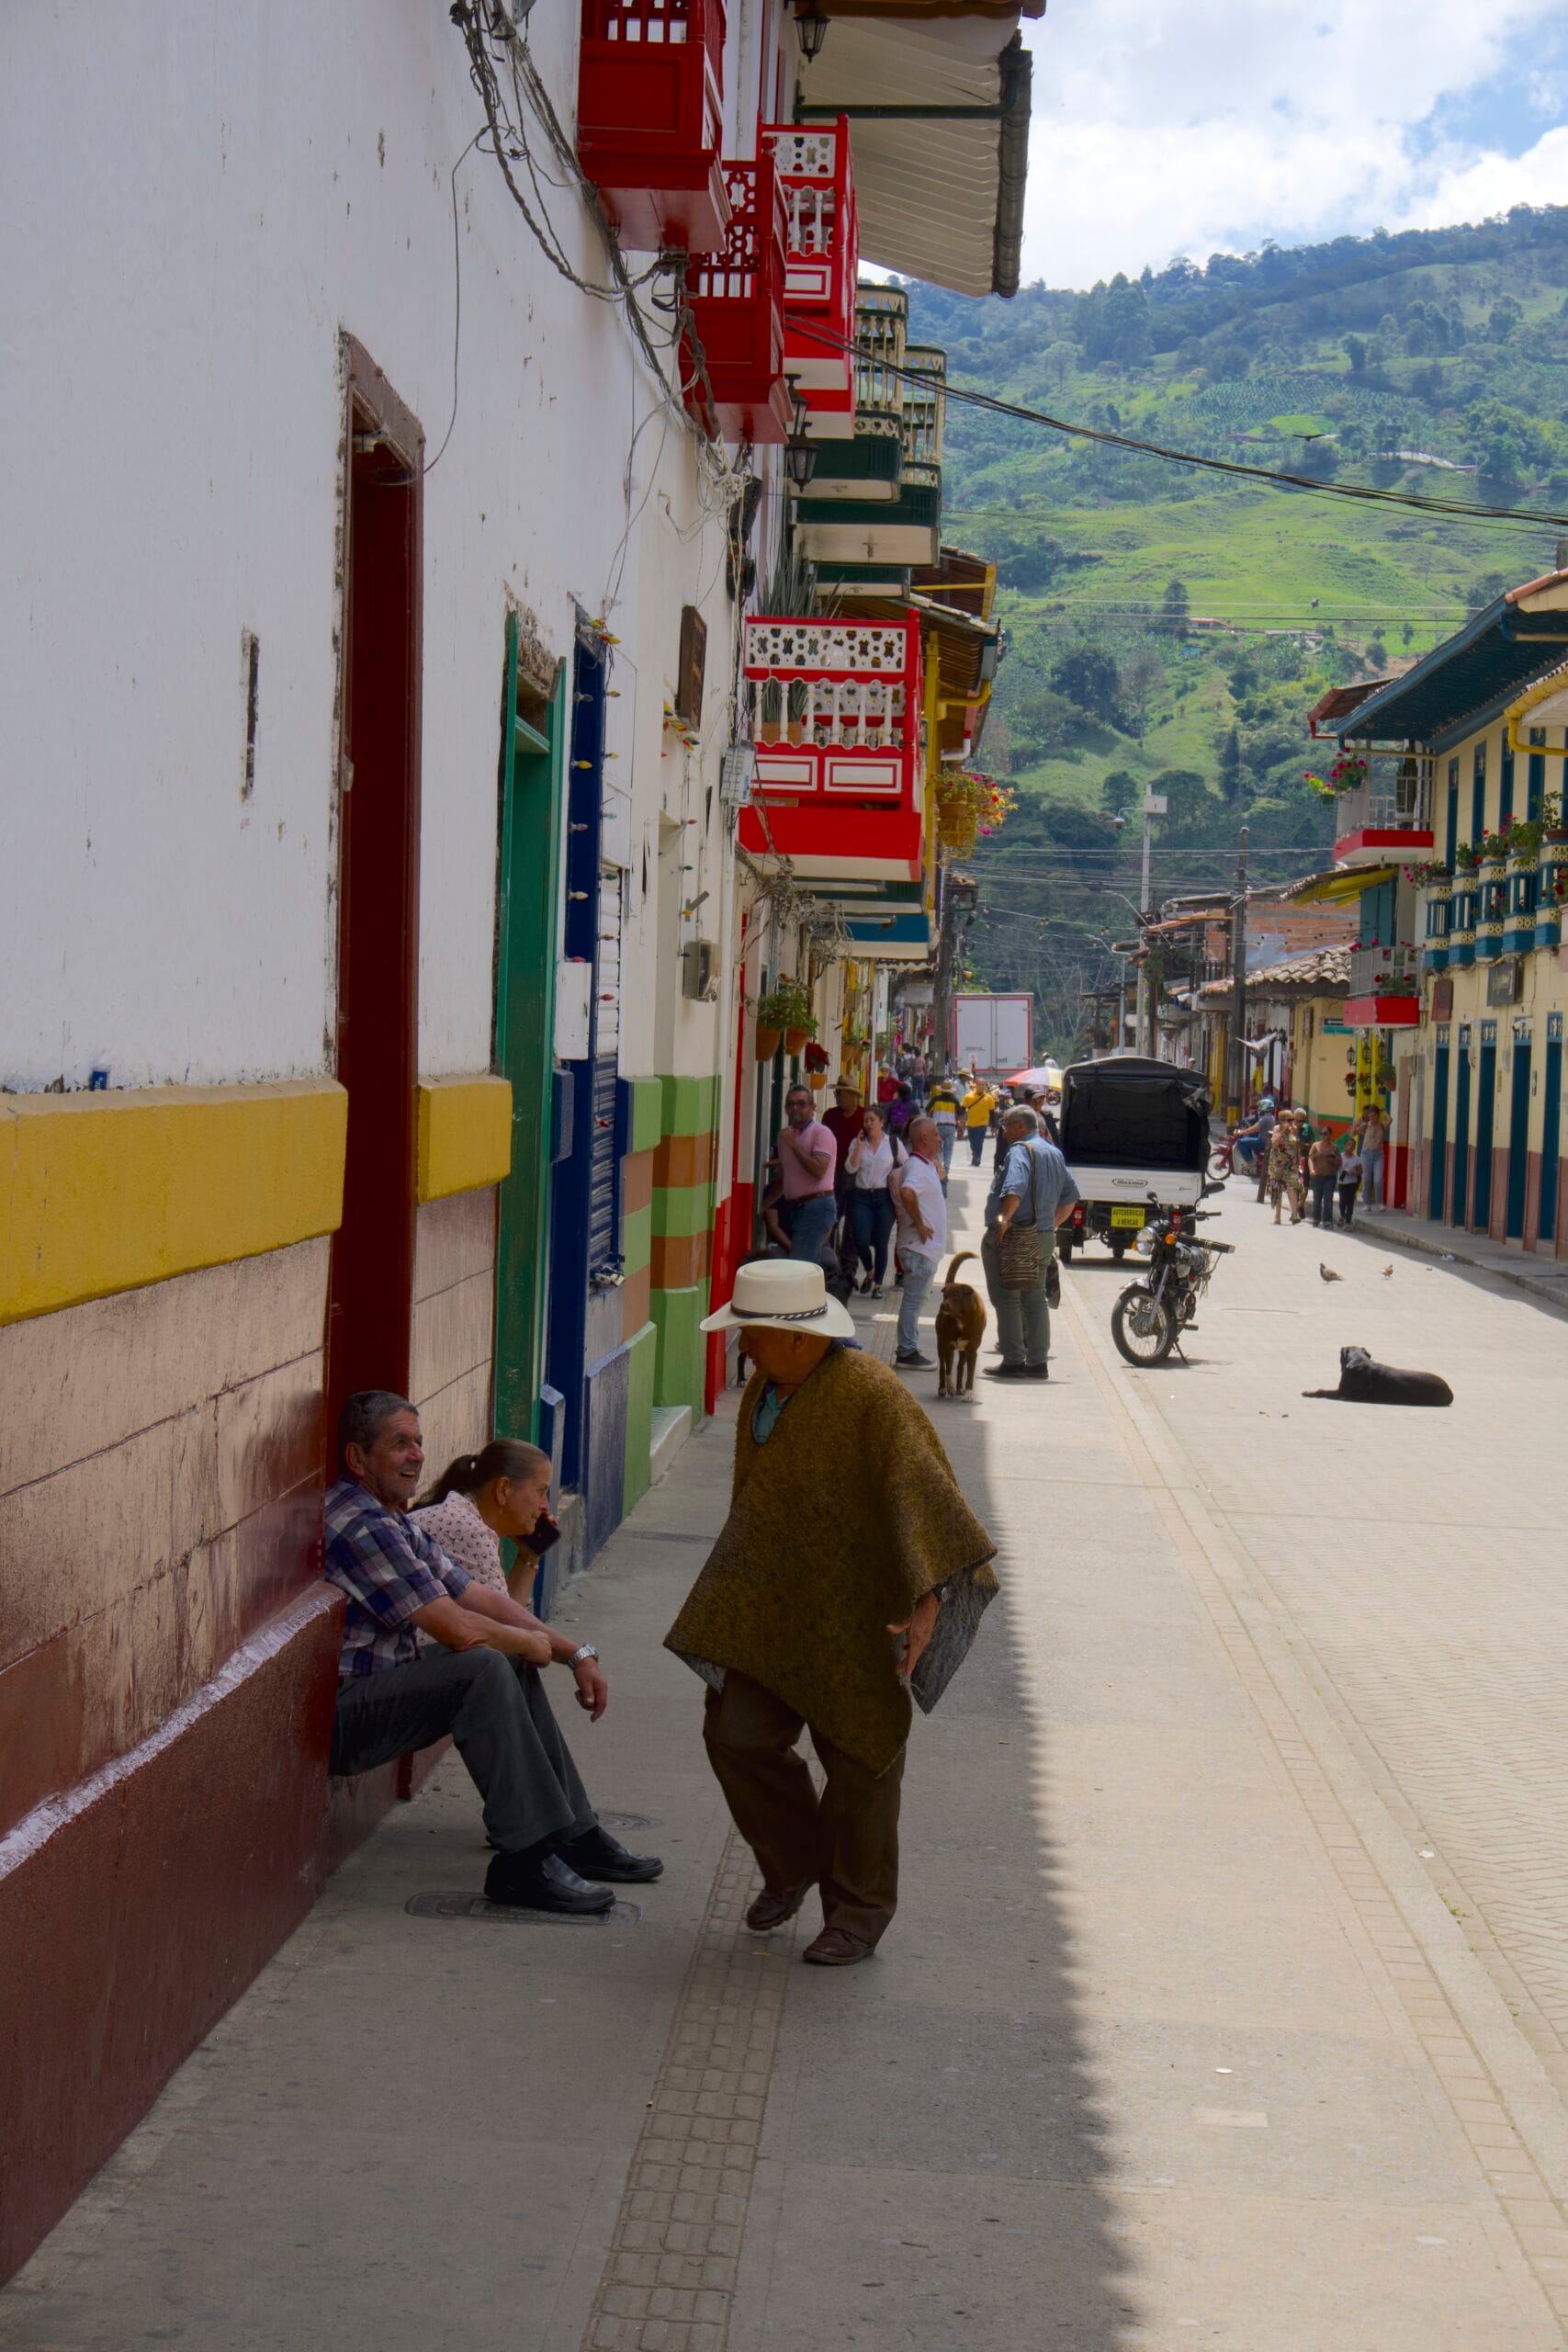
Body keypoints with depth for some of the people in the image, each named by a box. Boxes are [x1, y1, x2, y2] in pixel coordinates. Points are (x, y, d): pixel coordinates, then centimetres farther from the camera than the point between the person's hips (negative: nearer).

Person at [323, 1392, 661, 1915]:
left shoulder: (394, 1520, 15)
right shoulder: (361, 1525, -20)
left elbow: (477, 1596, 16)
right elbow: (459, 1630, -24)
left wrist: (574, 1653, 8)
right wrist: (532, 1643, -4)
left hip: (380, 1687, 11)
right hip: (340, 1711, -11)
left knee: (513, 1664, 13)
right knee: (485, 1668, -26)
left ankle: (572, 1834, 14)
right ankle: (524, 1861, -22)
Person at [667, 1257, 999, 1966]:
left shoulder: (871, 1397, -21)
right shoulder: (763, 1391, 5)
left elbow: (919, 1493, -27)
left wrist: (926, 1599, -36)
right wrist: (733, 1599, 26)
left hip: (857, 1615, -7)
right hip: (775, 1609, 7)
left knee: (860, 1758, 5)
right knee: (735, 1734, 1)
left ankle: (858, 1912, 24)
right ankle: (793, 1864, 26)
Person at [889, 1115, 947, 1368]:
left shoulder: (925, 1165, 12)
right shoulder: (917, 1167, -20)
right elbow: (907, 1192, -38)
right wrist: (919, 1224, -29)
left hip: (925, 1246, 11)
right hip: (919, 1246, -11)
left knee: (915, 1299, 16)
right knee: (914, 1300, -5)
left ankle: (908, 1349, 23)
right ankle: (907, 1352, 0)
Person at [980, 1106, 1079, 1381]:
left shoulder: (1020, 1151, -12)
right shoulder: (1055, 1153, 16)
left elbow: (1015, 1188, -31)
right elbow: (1070, 1196, 22)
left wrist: (1004, 1219, -30)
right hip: (1044, 1239, 9)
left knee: (1006, 1300, -3)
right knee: (1036, 1299, 13)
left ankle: (1013, 1361, -4)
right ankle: (1038, 1361, 13)